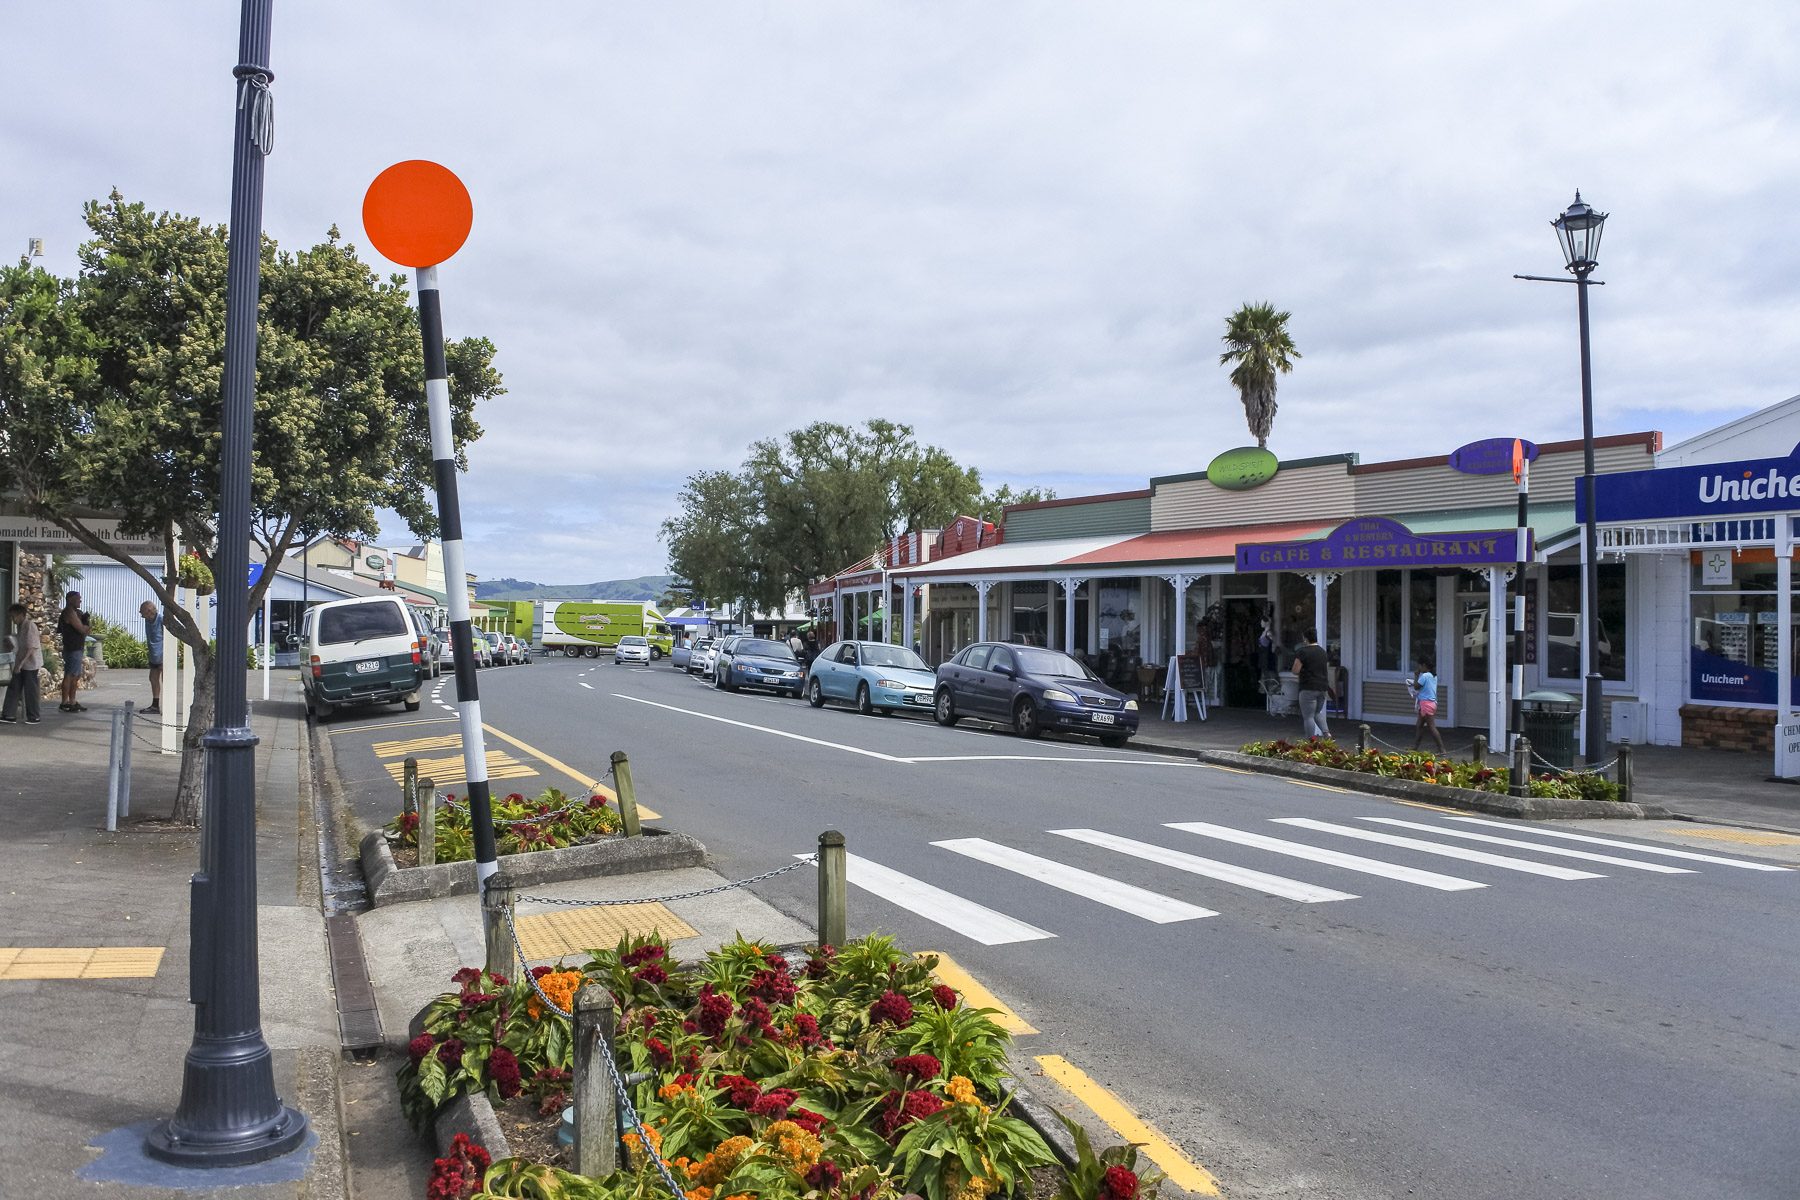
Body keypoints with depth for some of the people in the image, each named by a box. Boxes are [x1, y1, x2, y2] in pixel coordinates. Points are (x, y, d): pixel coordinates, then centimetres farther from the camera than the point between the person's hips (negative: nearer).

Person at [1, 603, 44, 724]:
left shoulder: (30, 625, -17)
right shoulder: (20, 627, 11)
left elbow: (31, 647, -22)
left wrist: (20, 663, -24)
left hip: (30, 664, -9)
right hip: (21, 664, 9)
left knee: (30, 690, -1)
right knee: (13, 688, 7)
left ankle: (33, 717, 9)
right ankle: (9, 715, 11)